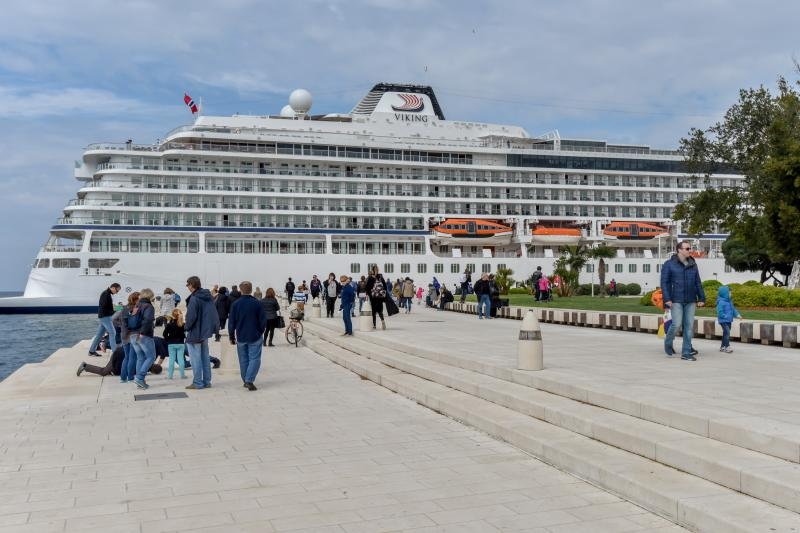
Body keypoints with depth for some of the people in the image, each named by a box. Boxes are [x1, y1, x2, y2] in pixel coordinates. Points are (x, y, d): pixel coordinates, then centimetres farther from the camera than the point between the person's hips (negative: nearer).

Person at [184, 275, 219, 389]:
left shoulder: (194, 299, -19)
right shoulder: (208, 297, 6)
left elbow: (191, 316, -21)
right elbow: (214, 313, 10)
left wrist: (186, 326, -5)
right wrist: (215, 327, 14)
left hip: (195, 333, -8)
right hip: (206, 332, 8)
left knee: (196, 359, 0)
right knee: (205, 357, 14)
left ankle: (197, 383, 4)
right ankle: (206, 382, 18)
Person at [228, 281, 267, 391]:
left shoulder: (235, 304, -4)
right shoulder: (257, 303, -8)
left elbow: (231, 322, 0)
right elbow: (263, 320, -3)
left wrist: (231, 337, 11)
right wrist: (260, 332, 14)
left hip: (241, 337, 2)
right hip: (255, 337, -2)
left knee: (243, 360, 13)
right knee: (254, 359, 0)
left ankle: (245, 381, 20)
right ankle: (249, 380, -14)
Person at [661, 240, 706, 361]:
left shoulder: (693, 265, 11)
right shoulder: (669, 264, -2)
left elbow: (698, 283, 14)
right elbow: (664, 282, -6)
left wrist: (701, 298, 9)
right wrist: (667, 299, -15)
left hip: (690, 301, 4)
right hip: (676, 301, -4)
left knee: (689, 326, 2)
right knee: (677, 324, -11)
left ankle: (686, 353, 9)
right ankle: (668, 342, 19)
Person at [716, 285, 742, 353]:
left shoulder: (730, 301, 10)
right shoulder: (721, 302, -18)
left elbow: (733, 309, 17)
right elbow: (720, 312, -20)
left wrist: (737, 314, 4)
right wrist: (726, 316, -23)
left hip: (729, 321, 9)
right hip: (723, 320, -9)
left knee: (726, 333, 14)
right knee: (727, 332, -16)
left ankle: (722, 347, 23)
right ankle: (727, 347, -14)